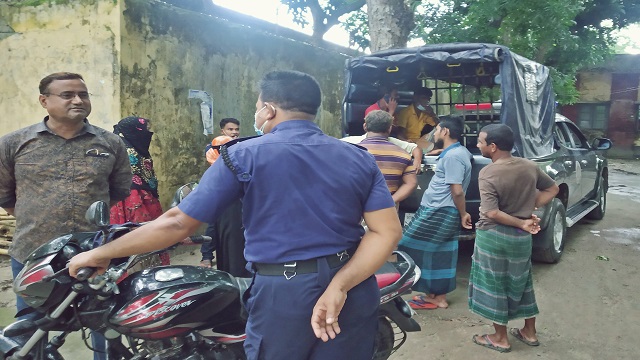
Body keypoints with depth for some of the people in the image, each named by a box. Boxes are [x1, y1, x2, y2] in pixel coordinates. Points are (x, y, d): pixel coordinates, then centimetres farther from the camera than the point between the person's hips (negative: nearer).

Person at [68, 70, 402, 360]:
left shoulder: (245, 155, -5)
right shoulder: (360, 158, 5)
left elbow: (177, 223, -6)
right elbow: (388, 231, -5)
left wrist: (101, 253, 5)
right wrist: (339, 287, -12)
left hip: (282, 293, -3)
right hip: (352, 293, 4)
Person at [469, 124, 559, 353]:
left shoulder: (488, 173, -20)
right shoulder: (530, 167, -2)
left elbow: (492, 213, -26)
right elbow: (552, 189, 12)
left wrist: (522, 223, -14)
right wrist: (529, 209, 5)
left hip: (493, 237, -6)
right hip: (521, 237, 6)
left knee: (494, 285, 8)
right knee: (521, 283, 20)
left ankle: (500, 338, 19)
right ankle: (529, 332, 32)